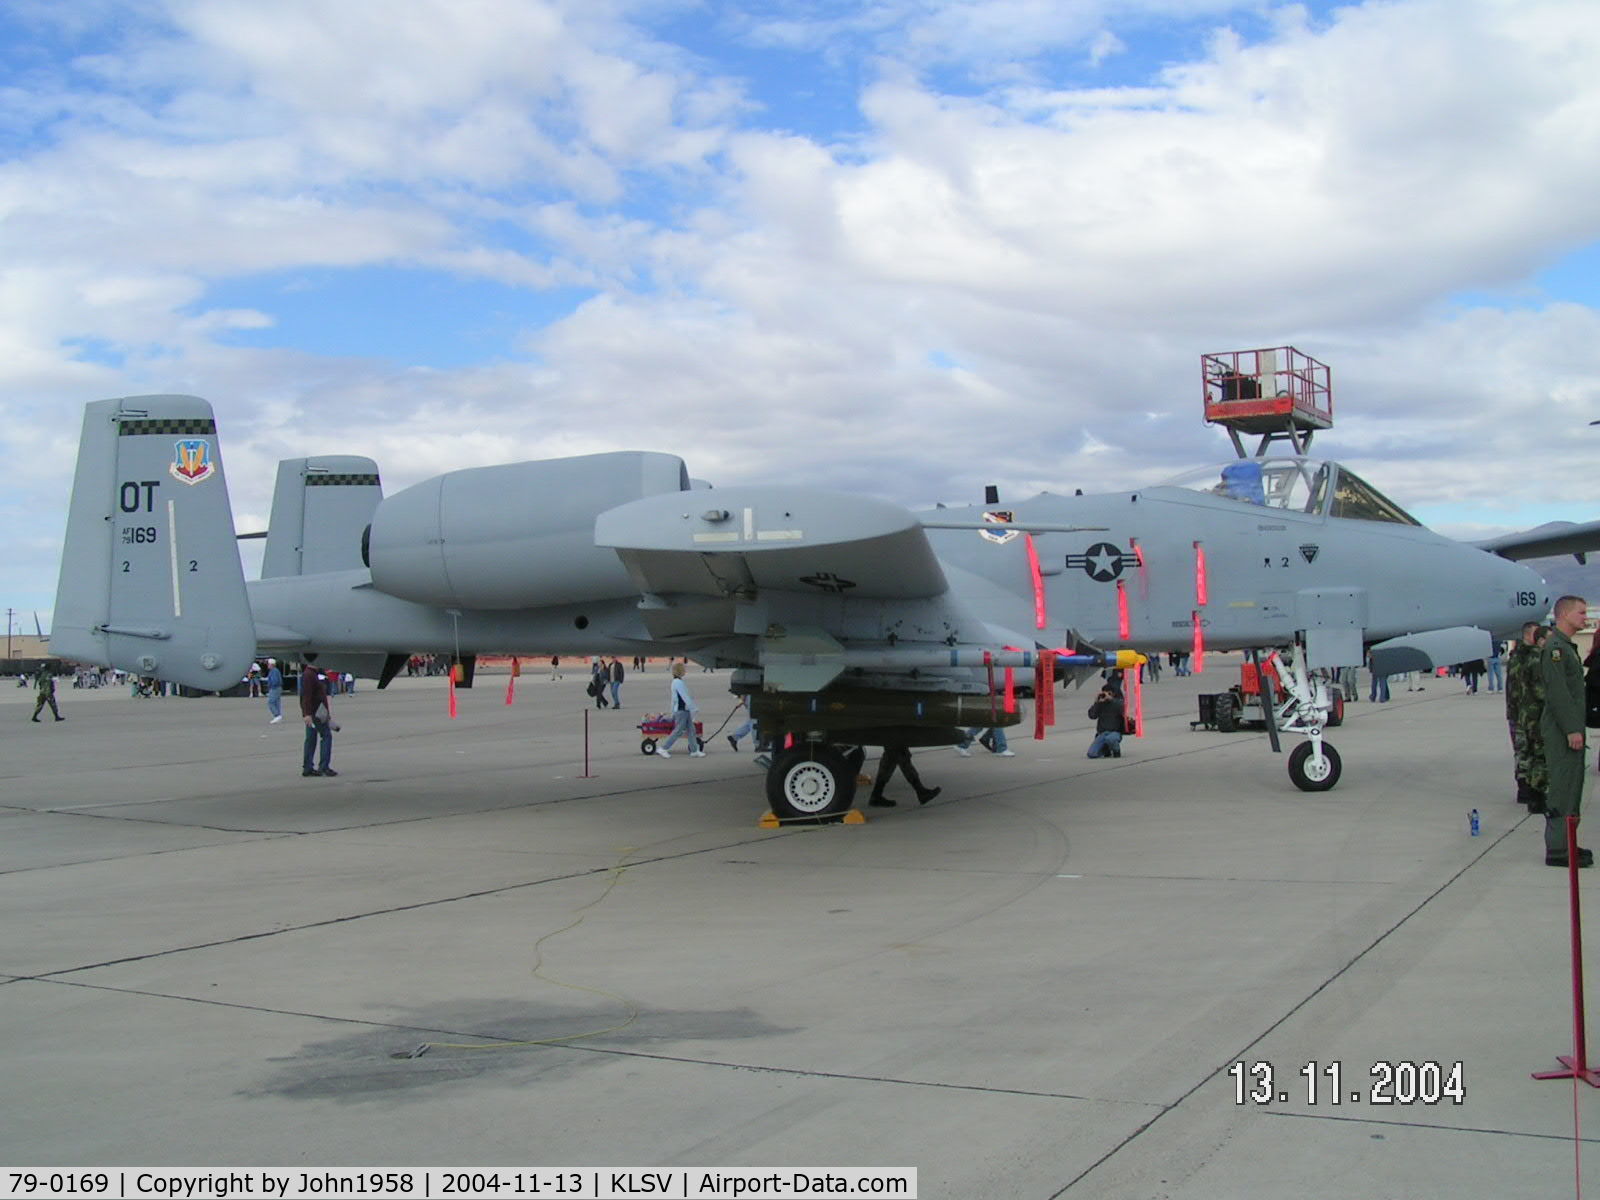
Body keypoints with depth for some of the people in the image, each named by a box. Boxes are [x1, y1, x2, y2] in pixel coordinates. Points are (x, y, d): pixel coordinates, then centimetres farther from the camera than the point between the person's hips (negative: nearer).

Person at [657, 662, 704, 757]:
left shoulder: (676, 682, 13)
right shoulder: (679, 683, -18)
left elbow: (674, 698, 19)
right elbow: (685, 697, -21)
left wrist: (673, 712, 23)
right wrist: (693, 709, -18)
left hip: (685, 710, 10)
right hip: (682, 711, -10)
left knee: (691, 730, 10)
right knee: (678, 731, -5)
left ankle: (694, 751, 13)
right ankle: (662, 749, 0)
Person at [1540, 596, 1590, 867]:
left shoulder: (1567, 647, 19)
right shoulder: (1555, 647, -14)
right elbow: (1557, 692, -21)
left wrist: (1576, 728, 18)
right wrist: (1572, 729, -22)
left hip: (1569, 730, 10)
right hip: (1561, 732, -10)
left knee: (1570, 787, 13)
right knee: (1563, 789, -9)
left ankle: (1564, 844, 20)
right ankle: (1557, 850, -7)